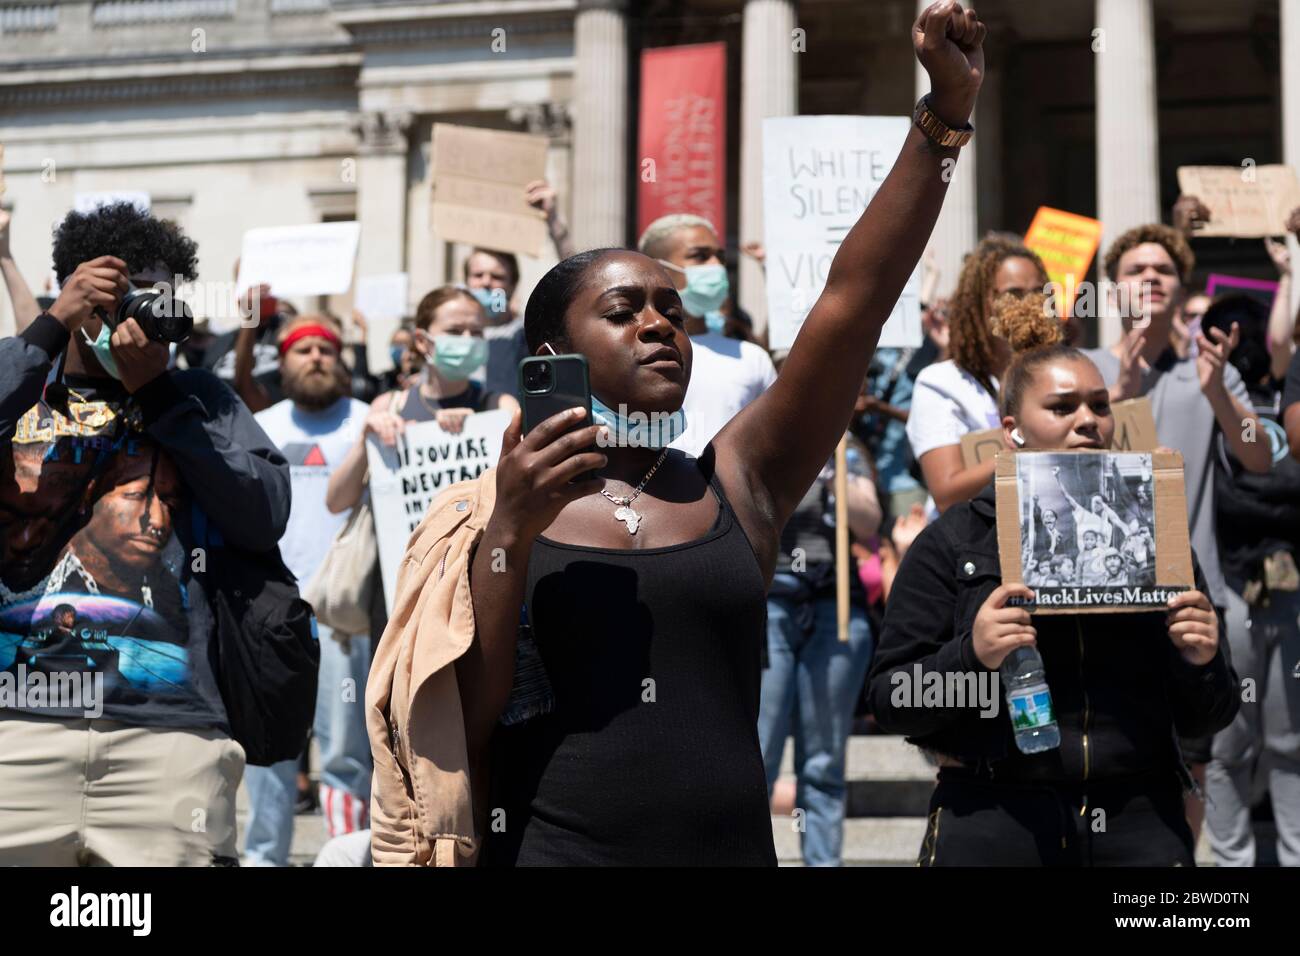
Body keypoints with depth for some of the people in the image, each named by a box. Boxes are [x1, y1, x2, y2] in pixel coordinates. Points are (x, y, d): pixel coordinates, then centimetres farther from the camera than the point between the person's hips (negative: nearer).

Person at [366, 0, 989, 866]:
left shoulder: (738, 484, 5)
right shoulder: (489, 516, 2)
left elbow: (856, 299, -3)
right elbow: (455, 721, -8)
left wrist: (946, 114, -10)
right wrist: (511, 531, -17)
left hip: (733, 844, 2)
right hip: (549, 847, -2)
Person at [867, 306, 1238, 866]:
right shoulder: (952, 543, 4)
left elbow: (1204, 720, 14)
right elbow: (889, 703, -1)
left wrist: (1202, 664, -7)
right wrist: (971, 656, -18)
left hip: (1139, 824, 2)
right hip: (990, 827, -2)